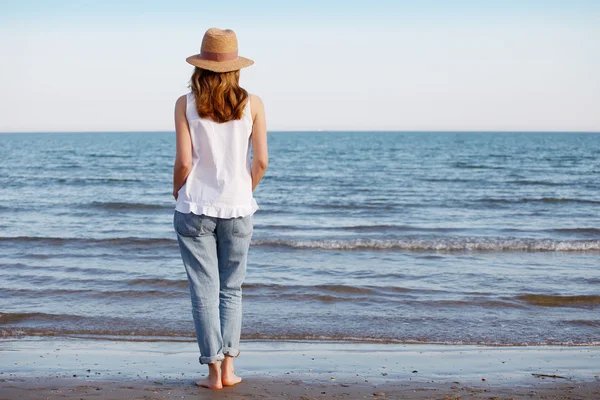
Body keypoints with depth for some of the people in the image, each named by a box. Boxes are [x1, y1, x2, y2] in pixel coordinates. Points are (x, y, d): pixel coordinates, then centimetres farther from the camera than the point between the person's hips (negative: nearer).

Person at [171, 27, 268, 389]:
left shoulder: (186, 104, -5)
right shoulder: (252, 103, -2)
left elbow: (184, 162, -8)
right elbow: (261, 161, -3)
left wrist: (178, 194, 10)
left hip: (195, 208, -1)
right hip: (237, 209, 1)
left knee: (205, 291, 5)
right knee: (231, 290, 13)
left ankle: (214, 371, 6)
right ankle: (228, 367, 9)